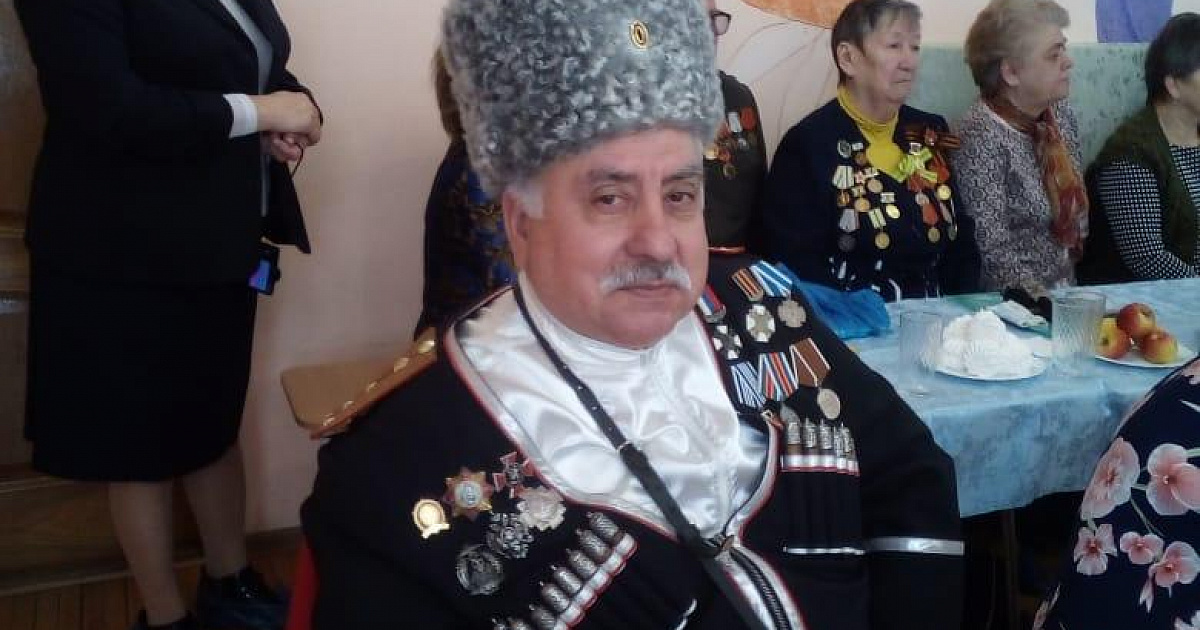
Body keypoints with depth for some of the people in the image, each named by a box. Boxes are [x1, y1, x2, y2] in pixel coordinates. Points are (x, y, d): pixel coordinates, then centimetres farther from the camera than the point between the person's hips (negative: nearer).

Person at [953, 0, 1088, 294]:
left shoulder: (1060, 112, 4)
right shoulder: (982, 136, -17)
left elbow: (1075, 200, 15)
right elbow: (993, 250, -19)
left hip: (1065, 288, 7)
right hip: (1012, 304, -6)